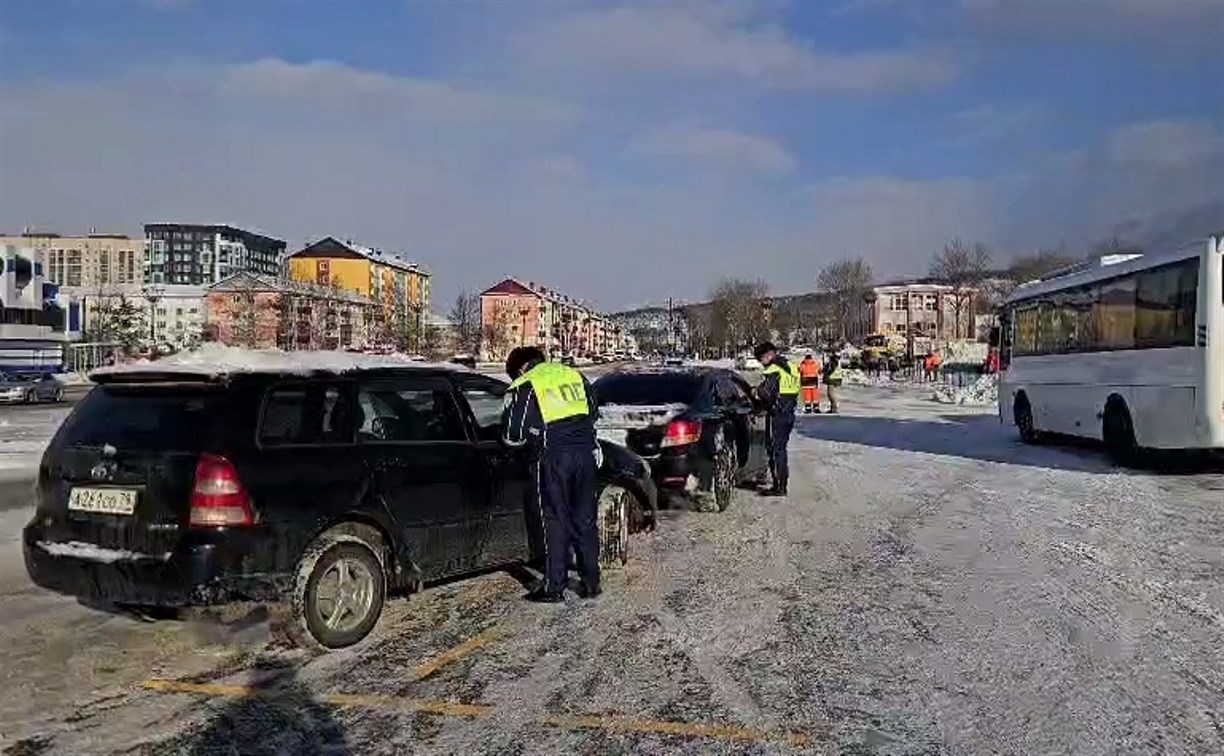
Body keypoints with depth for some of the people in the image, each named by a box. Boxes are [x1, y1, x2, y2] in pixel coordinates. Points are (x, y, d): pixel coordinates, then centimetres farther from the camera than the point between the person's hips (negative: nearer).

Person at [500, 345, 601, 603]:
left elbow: (512, 436, -2)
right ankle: (591, 583, 19)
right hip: (585, 453, 5)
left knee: (555, 522, 3)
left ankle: (554, 587, 8)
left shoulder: (524, 388, 0)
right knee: (585, 519, 13)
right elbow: (594, 413, 24)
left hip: (553, 459, -5)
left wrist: (533, 435, 17)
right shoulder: (574, 375, 15)